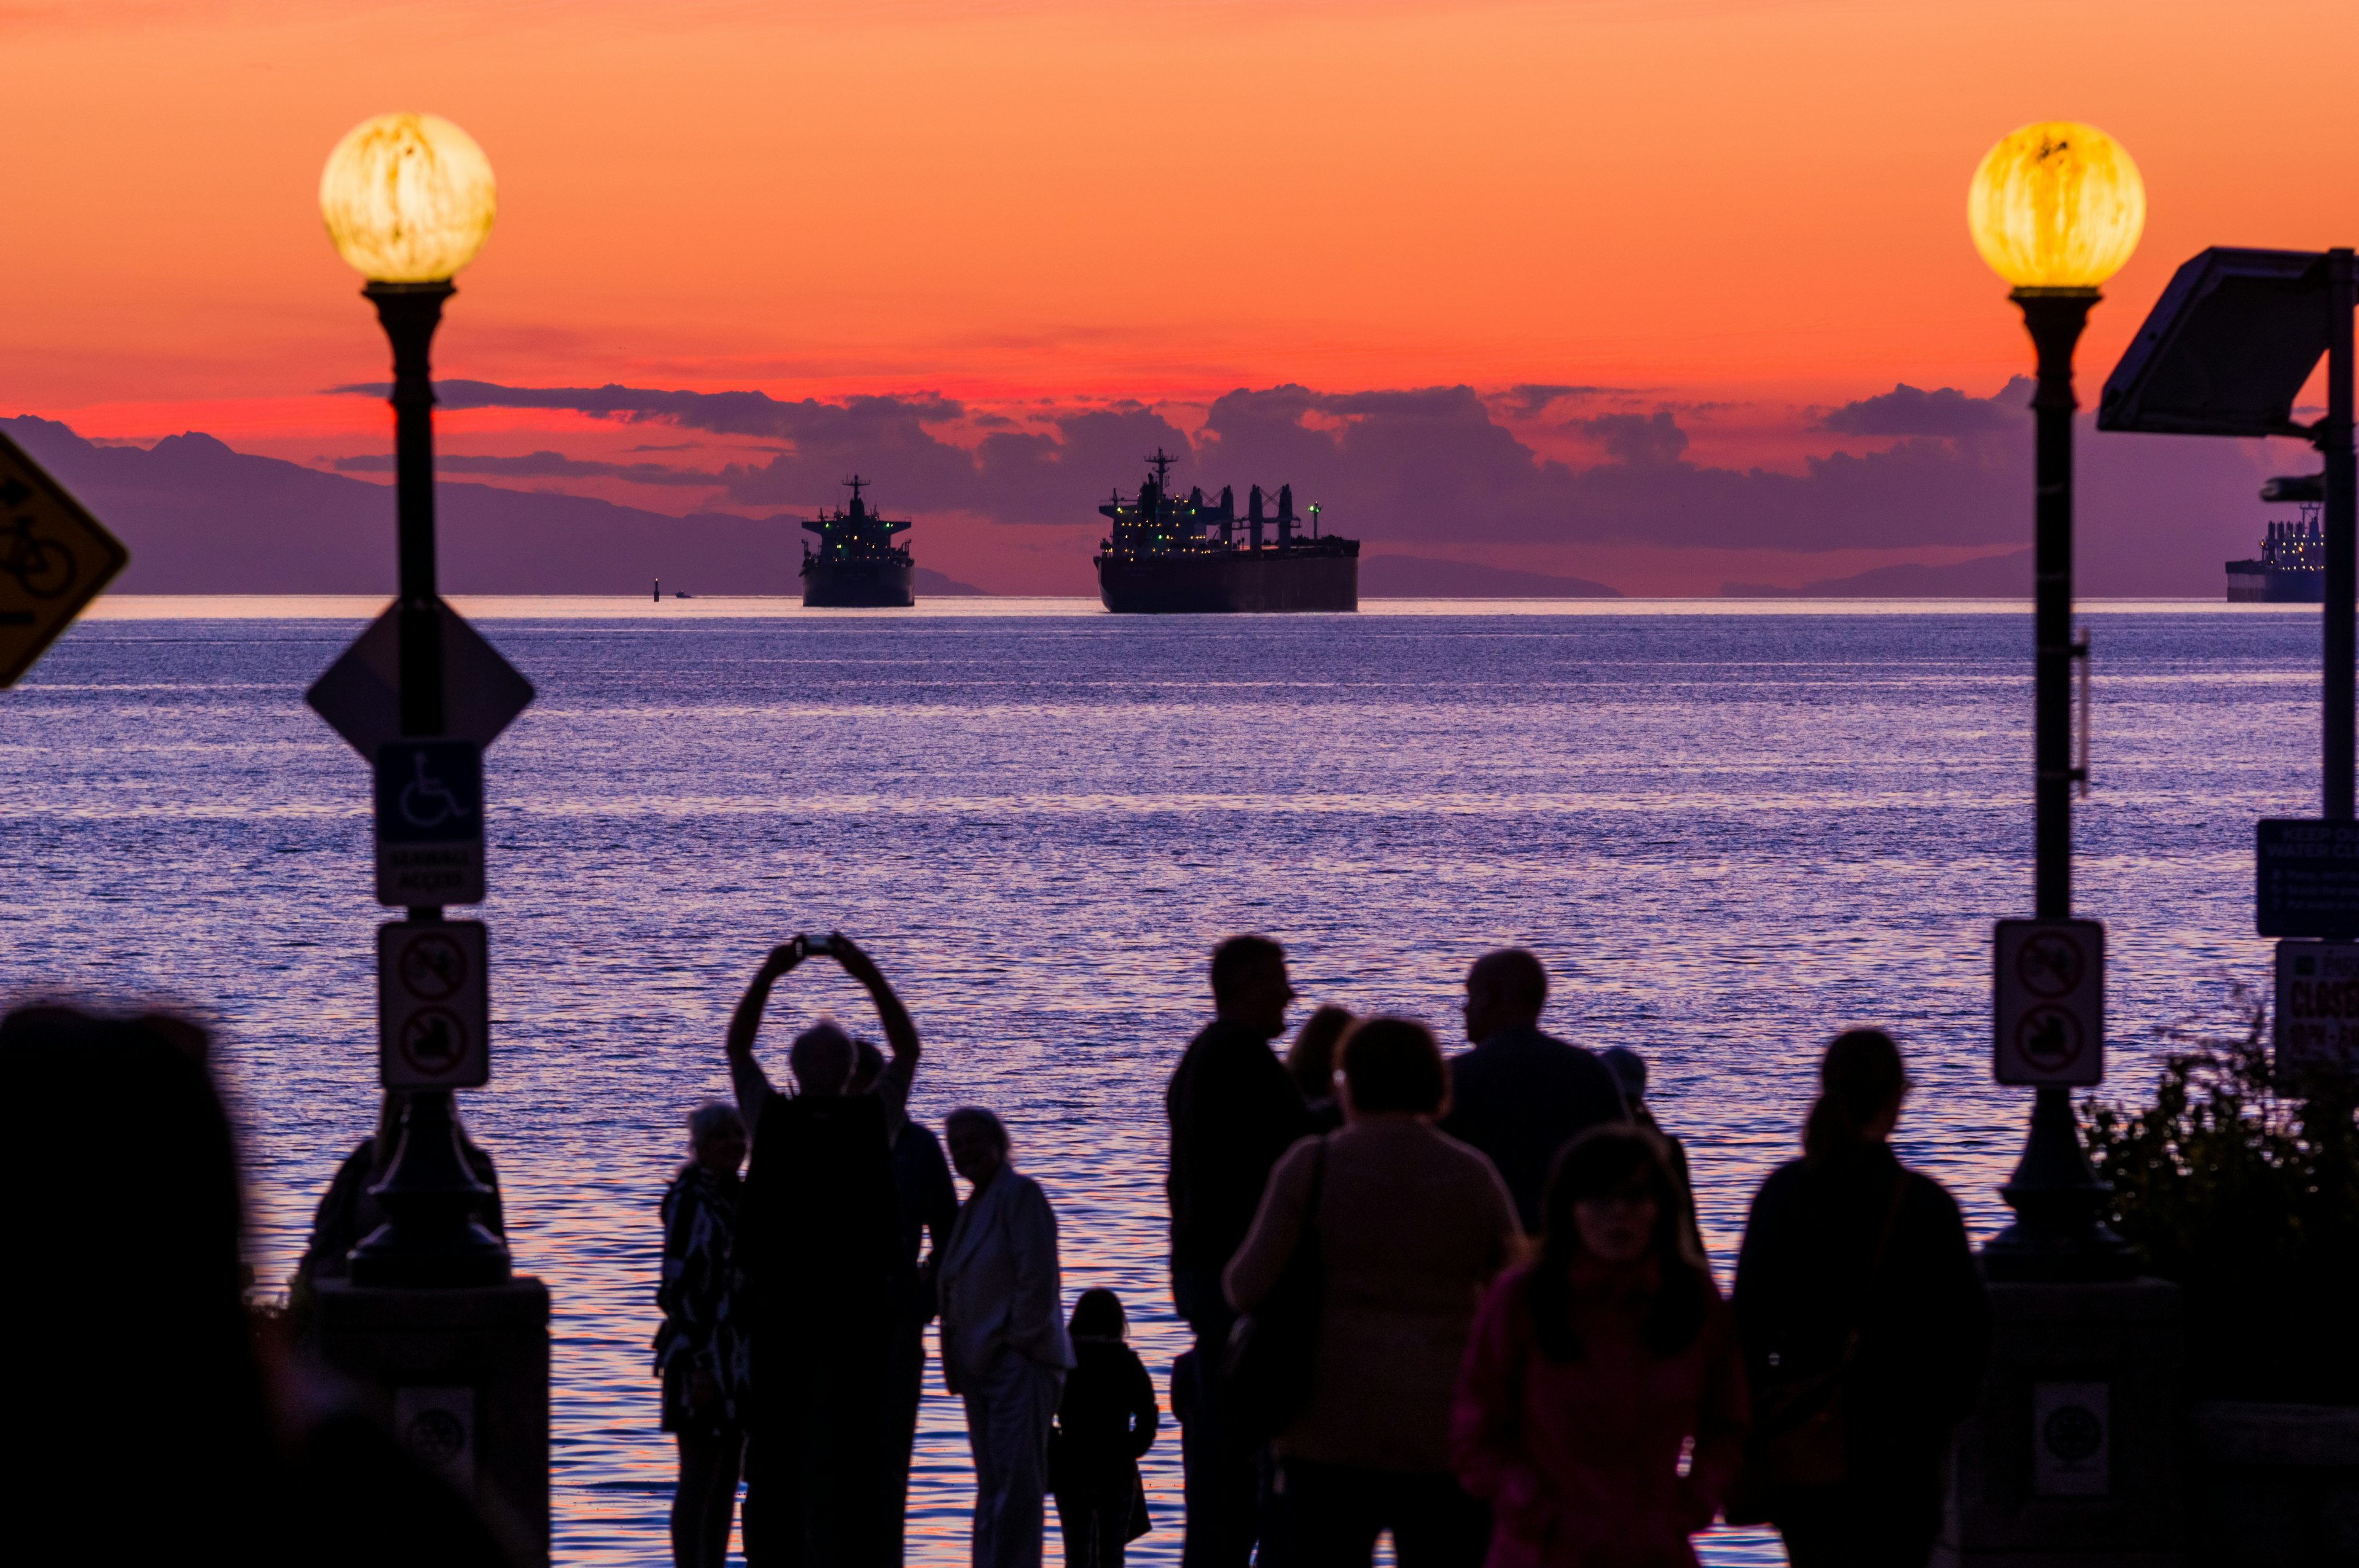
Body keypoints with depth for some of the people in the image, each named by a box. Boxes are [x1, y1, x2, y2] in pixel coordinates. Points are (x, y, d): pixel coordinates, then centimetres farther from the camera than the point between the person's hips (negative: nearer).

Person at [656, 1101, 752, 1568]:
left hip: (738, 1356, 9)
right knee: (699, 1484, -6)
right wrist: (700, 1367, -22)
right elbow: (681, 1287, -18)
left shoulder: (734, 1197, 14)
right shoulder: (690, 1201, -13)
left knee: (726, 1481, 11)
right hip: (704, 1356, -9)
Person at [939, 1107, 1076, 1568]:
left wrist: (1020, 1342, -15)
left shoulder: (1021, 1194, -6)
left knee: (1016, 1484, -12)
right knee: (992, 1489, 8)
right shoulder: (972, 1208, 19)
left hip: (1019, 1362, -9)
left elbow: (1037, 1276, -14)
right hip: (981, 1366, 9)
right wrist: (958, 1364, 10)